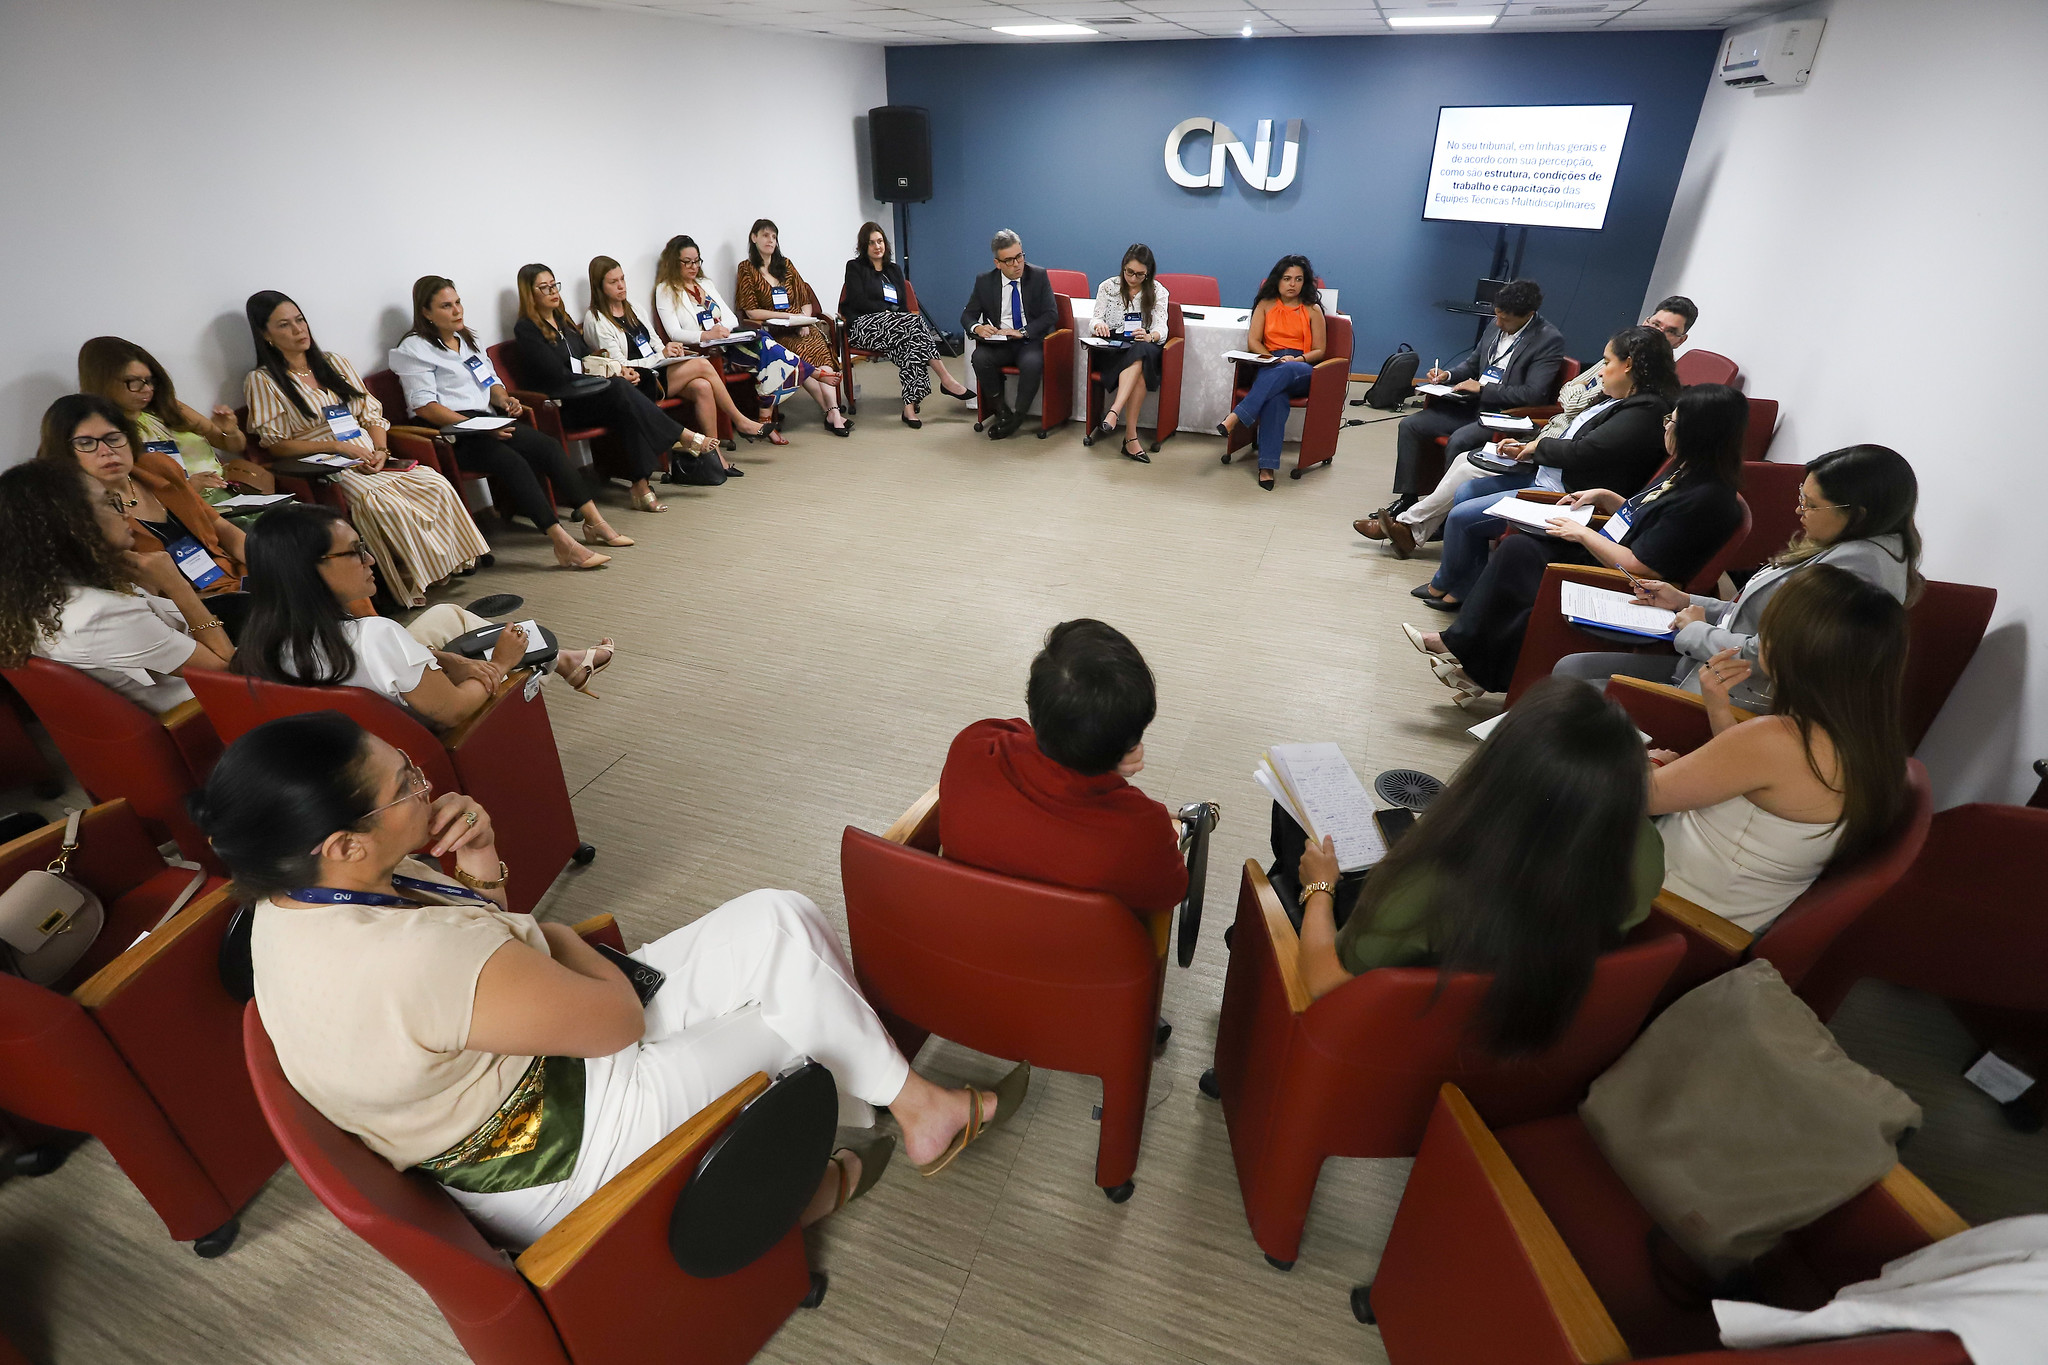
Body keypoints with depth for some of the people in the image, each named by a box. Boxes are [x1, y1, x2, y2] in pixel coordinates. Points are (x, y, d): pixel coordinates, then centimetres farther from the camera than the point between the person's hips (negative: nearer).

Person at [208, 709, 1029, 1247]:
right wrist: (551, 934, -6)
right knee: (800, 975, -2)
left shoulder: (293, 904, -6)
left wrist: (480, 875, -13)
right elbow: (619, 1018, -25)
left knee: (777, 922, 3)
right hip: (556, 1167, -8)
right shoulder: (421, 958, -37)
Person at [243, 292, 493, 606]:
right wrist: (338, 446, -14)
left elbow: (371, 413, 15)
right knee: (385, 504, -36)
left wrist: (380, 449, -6)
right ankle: (416, 581, -27)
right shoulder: (261, 381, 3)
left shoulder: (334, 362, 18)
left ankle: (450, 559, -20)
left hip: (371, 458, 5)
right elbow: (275, 444, -3)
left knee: (436, 485, -25)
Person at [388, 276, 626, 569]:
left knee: (549, 446, -19)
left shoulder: (467, 339, 24)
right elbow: (423, 406, -10)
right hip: (451, 434, -7)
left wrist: (503, 399, 2)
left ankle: (594, 522, -21)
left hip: (486, 422, 7)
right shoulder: (414, 349, 0)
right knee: (512, 462, -33)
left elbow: (492, 381, 28)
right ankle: (563, 545, -41)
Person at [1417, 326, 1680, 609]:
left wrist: (1539, 444, -7)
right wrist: (1527, 449, 5)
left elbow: (1580, 452, -24)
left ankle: (1443, 584, 13)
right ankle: (1466, 587, 14)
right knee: (1465, 493, 11)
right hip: (1544, 475, 11)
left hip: (1567, 496, -11)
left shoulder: (1645, 412, -20)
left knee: (1461, 516, -13)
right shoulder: (1618, 398, 11)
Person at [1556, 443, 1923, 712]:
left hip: (1740, 701, -10)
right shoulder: (1838, 548, 10)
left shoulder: (1858, 566, -22)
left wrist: (1696, 631, -9)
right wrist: (1686, 601, 11)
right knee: (1570, 668, 5)